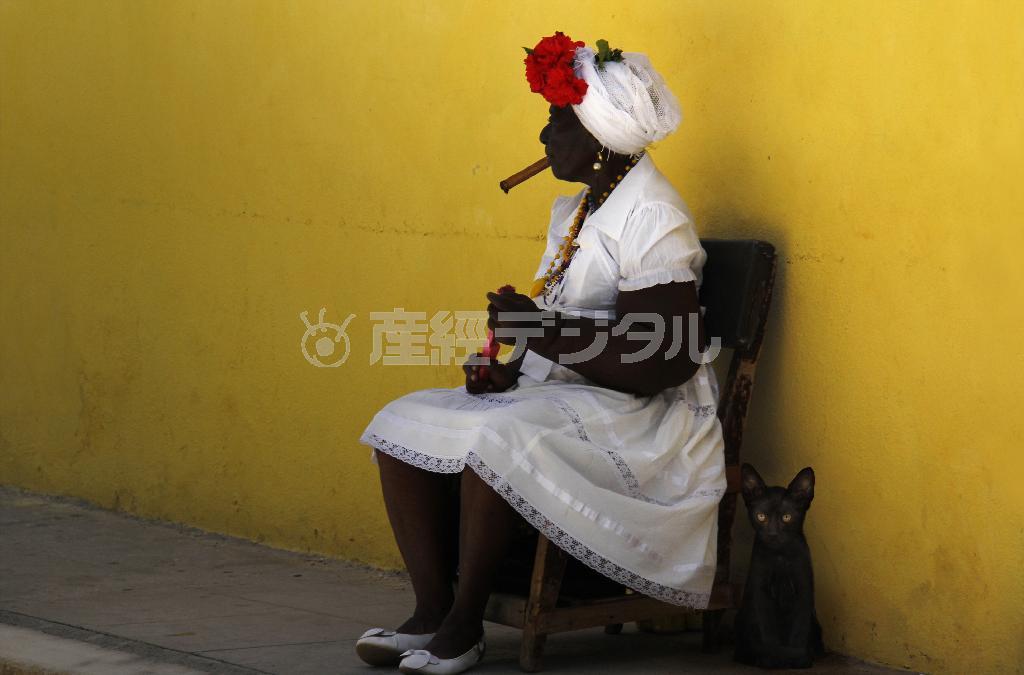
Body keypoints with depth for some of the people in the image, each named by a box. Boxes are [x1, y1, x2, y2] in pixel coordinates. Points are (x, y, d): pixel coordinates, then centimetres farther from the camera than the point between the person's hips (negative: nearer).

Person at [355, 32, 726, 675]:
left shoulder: (651, 218, -15)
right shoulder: (571, 211, 16)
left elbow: (662, 362, -22)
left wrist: (541, 334, -23)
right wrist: (510, 372, 1)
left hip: (634, 421, -10)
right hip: (552, 395, 10)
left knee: (496, 439, -35)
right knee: (404, 425, -4)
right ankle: (431, 613, -11)